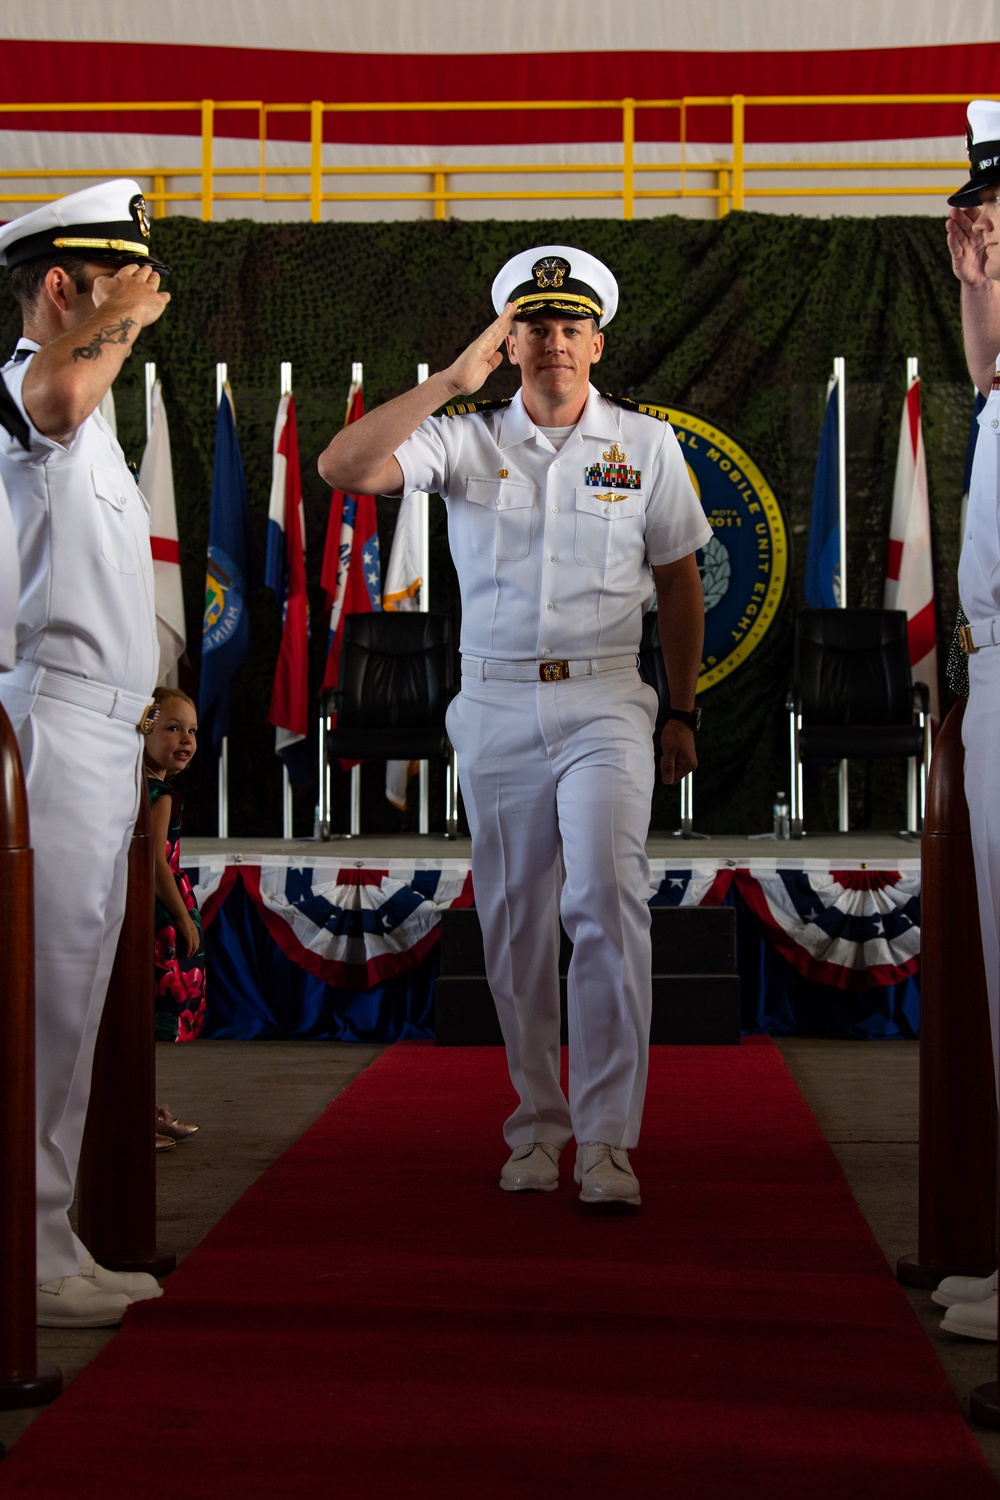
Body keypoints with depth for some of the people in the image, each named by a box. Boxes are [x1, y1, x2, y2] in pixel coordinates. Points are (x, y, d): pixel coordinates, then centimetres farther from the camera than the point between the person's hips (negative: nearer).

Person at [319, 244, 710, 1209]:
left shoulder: (645, 443, 7)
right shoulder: (465, 437, 3)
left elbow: (677, 582, 14)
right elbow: (342, 467, -14)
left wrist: (683, 714, 13)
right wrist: (453, 379, -15)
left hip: (603, 703, -1)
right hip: (497, 705, 1)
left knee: (607, 896, -18)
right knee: (513, 922, 6)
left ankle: (606, 1138, -16)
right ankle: (537, 1129, 19)